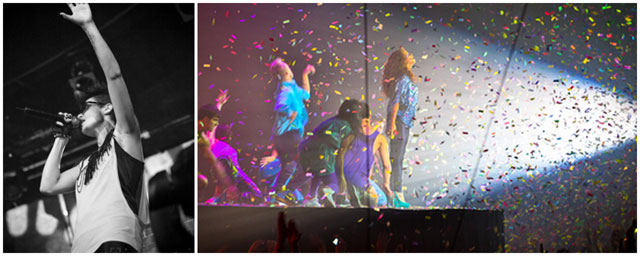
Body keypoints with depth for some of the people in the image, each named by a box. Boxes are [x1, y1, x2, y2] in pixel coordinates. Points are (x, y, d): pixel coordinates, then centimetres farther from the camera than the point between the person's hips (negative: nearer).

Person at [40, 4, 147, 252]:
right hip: (81, 246, 7)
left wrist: (89, 26, 5)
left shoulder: (124, 137, 14)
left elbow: (114, 75, 4)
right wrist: (61, 138, 35)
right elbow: (48, 185, 29)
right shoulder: (87, 163, 35)